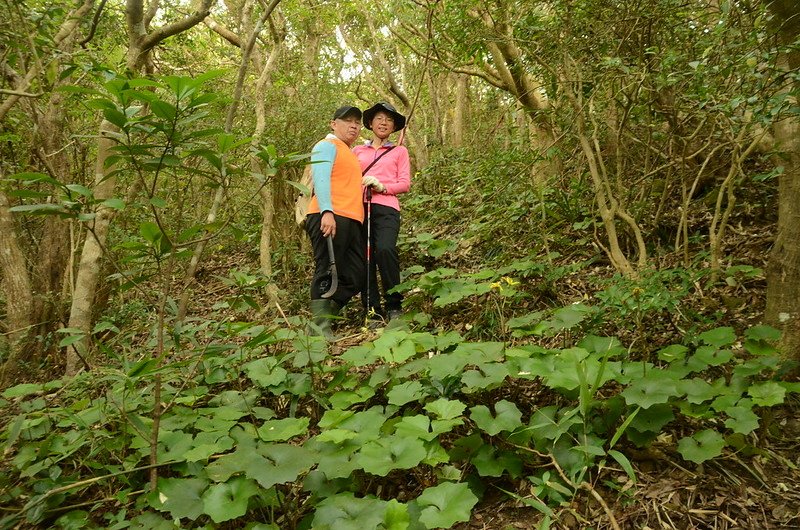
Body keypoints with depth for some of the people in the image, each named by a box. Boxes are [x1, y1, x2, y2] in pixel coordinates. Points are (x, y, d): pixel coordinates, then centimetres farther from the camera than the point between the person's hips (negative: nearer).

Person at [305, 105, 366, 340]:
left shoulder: (350, 153, 30)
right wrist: (327, 211, -25)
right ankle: (320, 328, -6)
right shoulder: (327, 146, 2)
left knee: (355, 277, 5)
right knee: (327, 273, -9)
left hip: (352, 221, 9)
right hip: (330, 218, -9)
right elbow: (320, 178, -13)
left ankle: (324, 317, 12)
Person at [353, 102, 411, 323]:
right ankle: (372, 310, 0)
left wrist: (382, 187, -8)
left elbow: (405, 184, 10)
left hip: (386, 207, -2)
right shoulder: (357, 151, 24)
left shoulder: (399, 151, 20)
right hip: (359, 207, 3)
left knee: (385, 249, -26)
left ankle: (394, 305, -13)